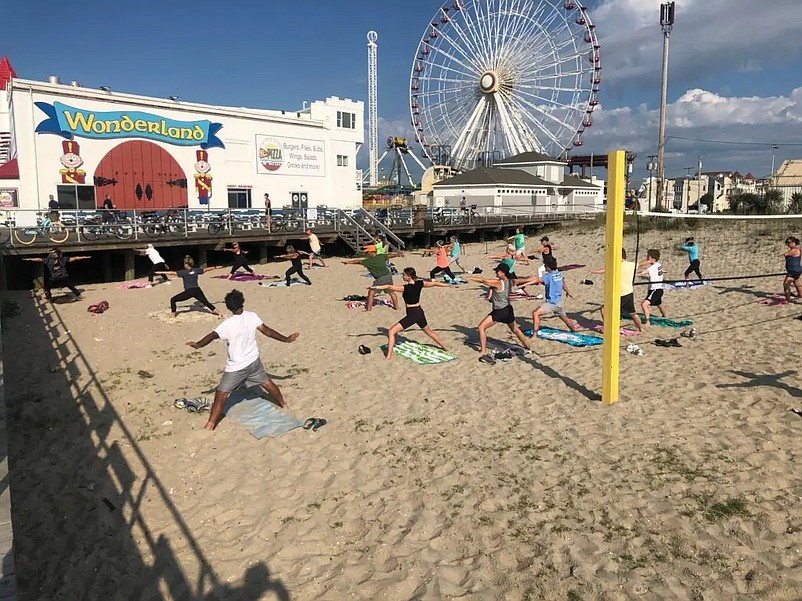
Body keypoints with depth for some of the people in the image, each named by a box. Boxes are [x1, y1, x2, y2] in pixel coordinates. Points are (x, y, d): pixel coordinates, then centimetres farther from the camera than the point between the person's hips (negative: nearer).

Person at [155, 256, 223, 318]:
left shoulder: (183, 272, -4)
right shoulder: (196, 270, 7)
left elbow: (172, 273, -5)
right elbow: (206, 269, 15)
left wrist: (160, 272, 1)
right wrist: (216, 267, 26)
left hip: (188, 292, -4)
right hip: (197, 290, 5)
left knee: (173, 300, 7)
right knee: (206, 303, 14)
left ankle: (173, 315, 3)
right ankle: (218, 313, 10)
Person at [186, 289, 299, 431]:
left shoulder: (227, 325, -20)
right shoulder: (252, 316, -8)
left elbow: (212, 336, -29)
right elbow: (267, 331, -3)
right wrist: (286, 339, 6)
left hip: (236, 367, -5)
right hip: (254, 361, 5)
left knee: (221, 393, 2)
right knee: (266, 382, 25)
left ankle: (211, 424, 2)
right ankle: (283, 403, 43)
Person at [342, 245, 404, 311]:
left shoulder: (368, 261, -9)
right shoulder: (381, 256, 7)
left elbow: (358, 261, -2)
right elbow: (390, 255, 21)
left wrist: (348, 262, 7)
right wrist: (398, 254, 38)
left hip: (380, 279, -6)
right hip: (388, 276, 6)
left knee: (371, 292, 3)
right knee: (391, 292, 21)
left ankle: (368, 309, 2)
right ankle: (396, 306, 29)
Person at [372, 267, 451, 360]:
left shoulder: (405, 288, -19)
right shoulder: (420, 284, -2)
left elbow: (389, 287, -21)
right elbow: (435, 284, 10)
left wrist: (376, 287, -16)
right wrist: (449, 285, 23)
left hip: (412, 315, -7)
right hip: (420, 312, 7)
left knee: (391, 332, -6)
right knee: (429, 332, 31)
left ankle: (389, 356, -14)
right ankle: (444, 347, 47)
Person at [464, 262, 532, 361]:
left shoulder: (498, 282, -19)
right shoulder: (509, 282, 3)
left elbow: (483, 280, -15)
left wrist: (470, 278, -5)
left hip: (499, 312, -8)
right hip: (508, 309, 8)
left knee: (481, 327, -3)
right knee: (515, 329, 28)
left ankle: (483, 353, -8)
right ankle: (528, 347, 44)